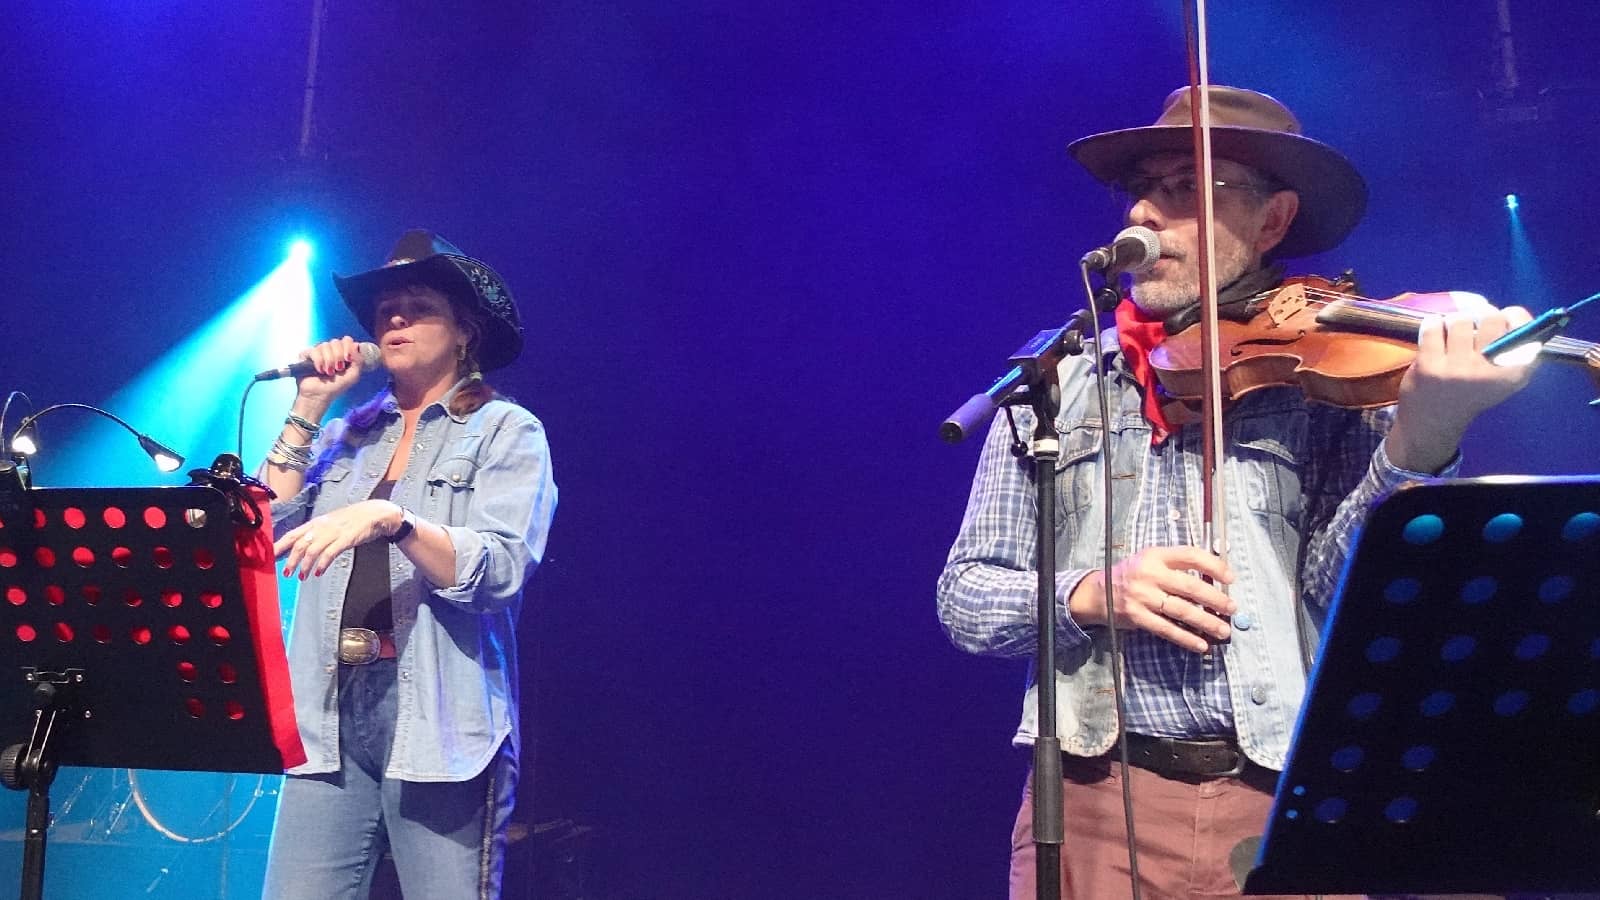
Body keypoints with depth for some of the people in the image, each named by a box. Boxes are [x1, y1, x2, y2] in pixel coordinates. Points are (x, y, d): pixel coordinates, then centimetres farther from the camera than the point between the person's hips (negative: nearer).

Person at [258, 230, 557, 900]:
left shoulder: (507, 431, 2)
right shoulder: (346, 435, 17)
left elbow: (501, 568, -12)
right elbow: (266, 532, 6)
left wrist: (390, 518, -26)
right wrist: (308, 407, 6)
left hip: (440, 721, -4)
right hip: (330, 717, 4)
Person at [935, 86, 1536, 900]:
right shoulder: (1058, 382, 7)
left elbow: (1335, 585, -8)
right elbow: (963, 597, 5)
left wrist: (1422, 434, -23)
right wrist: (1087, 592, -13)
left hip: (1291, 802, -1)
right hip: (1098, 804, 1)